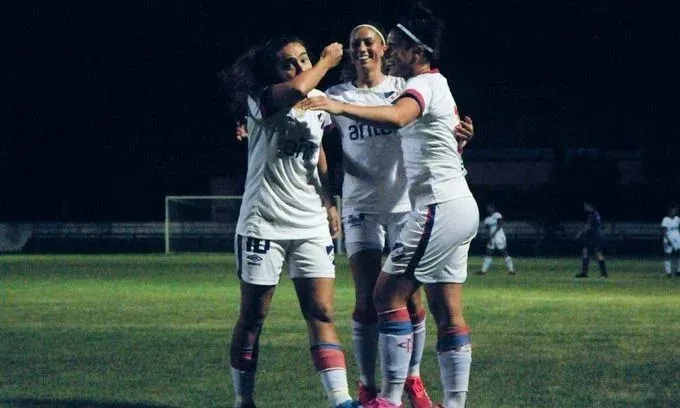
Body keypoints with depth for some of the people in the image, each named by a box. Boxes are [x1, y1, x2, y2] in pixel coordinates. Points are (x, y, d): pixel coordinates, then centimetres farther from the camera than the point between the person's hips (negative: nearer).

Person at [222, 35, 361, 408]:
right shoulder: (261, 101, -12)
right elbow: (297, 91, -35)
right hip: (264, 221, -5)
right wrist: (327, 62, -19)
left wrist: (328, 202, 23)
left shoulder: (319, 102, 7)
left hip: (311, 223, 5)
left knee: (321, 314, -5)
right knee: (252, 317, 5)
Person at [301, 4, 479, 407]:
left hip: (437, 207, -10)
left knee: (388, 294, -7)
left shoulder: (424, 85, -13)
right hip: (459, 206, 10)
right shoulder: (440, 87, 19)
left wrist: (341, 107, -47)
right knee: (448, 312, 7)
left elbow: (396, 117, -35)